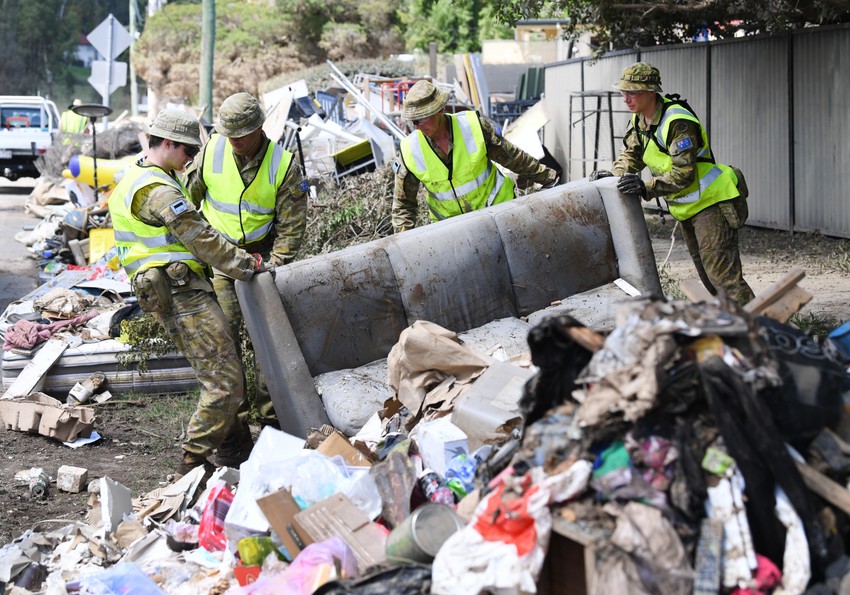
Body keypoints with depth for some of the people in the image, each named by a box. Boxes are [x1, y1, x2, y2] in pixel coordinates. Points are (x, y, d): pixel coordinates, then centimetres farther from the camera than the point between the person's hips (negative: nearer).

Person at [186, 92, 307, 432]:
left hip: (263, 254, -1)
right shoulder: (212, 151, -8)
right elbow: (189, 195, 8)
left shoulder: (283, 165, -13)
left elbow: (291, 227, -9)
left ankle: (270, 413, 6)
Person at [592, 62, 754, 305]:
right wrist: (615, 174, -5)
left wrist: (647, 188, -35)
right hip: (686, 209, 10)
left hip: (712, 203, -10)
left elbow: (683, 174, -30)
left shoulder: (678, 123, -26)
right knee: (706, 275, 15)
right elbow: (631, 155, 13)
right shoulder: (640, 119, 3)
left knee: (722, 275, -14)